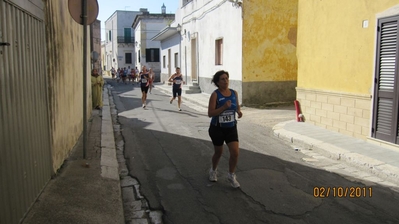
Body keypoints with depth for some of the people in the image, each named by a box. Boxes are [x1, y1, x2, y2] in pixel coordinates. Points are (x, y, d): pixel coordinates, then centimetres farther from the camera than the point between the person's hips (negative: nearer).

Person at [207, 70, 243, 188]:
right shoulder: (215, 94, -14)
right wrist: (224, 107, -29)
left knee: (235, 153, -7)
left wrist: (239, 111, -6)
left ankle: (231, 175, 17)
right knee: (218, 152, 14)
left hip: (231, 127, 3)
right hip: (217, 128, -3)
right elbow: (210, 113, -20)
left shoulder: (234, 93, -1)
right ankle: (213, 170, 44)